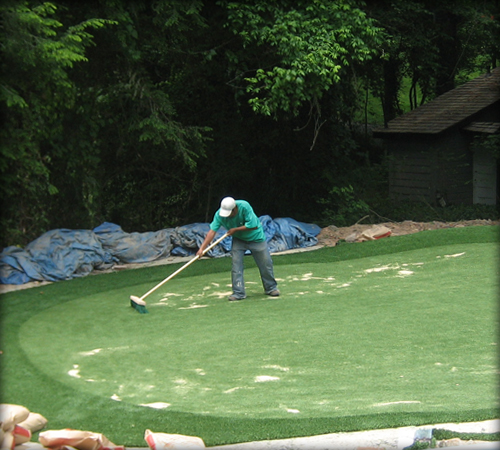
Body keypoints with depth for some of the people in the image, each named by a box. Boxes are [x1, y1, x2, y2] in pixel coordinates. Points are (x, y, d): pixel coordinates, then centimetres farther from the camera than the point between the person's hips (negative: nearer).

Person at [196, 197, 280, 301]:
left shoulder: (244, 207, -33)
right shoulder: (219, 214, -23)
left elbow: (254, 225, -31)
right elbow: (212, 231, -25)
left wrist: (236, 229, -26)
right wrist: (202, 248, -33)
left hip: (256, 238, -2)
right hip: (238, 240, 2)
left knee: (265, 263, 4)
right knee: (236, 264, -11)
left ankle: (271, 288, 24)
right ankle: (238, 293, -5)